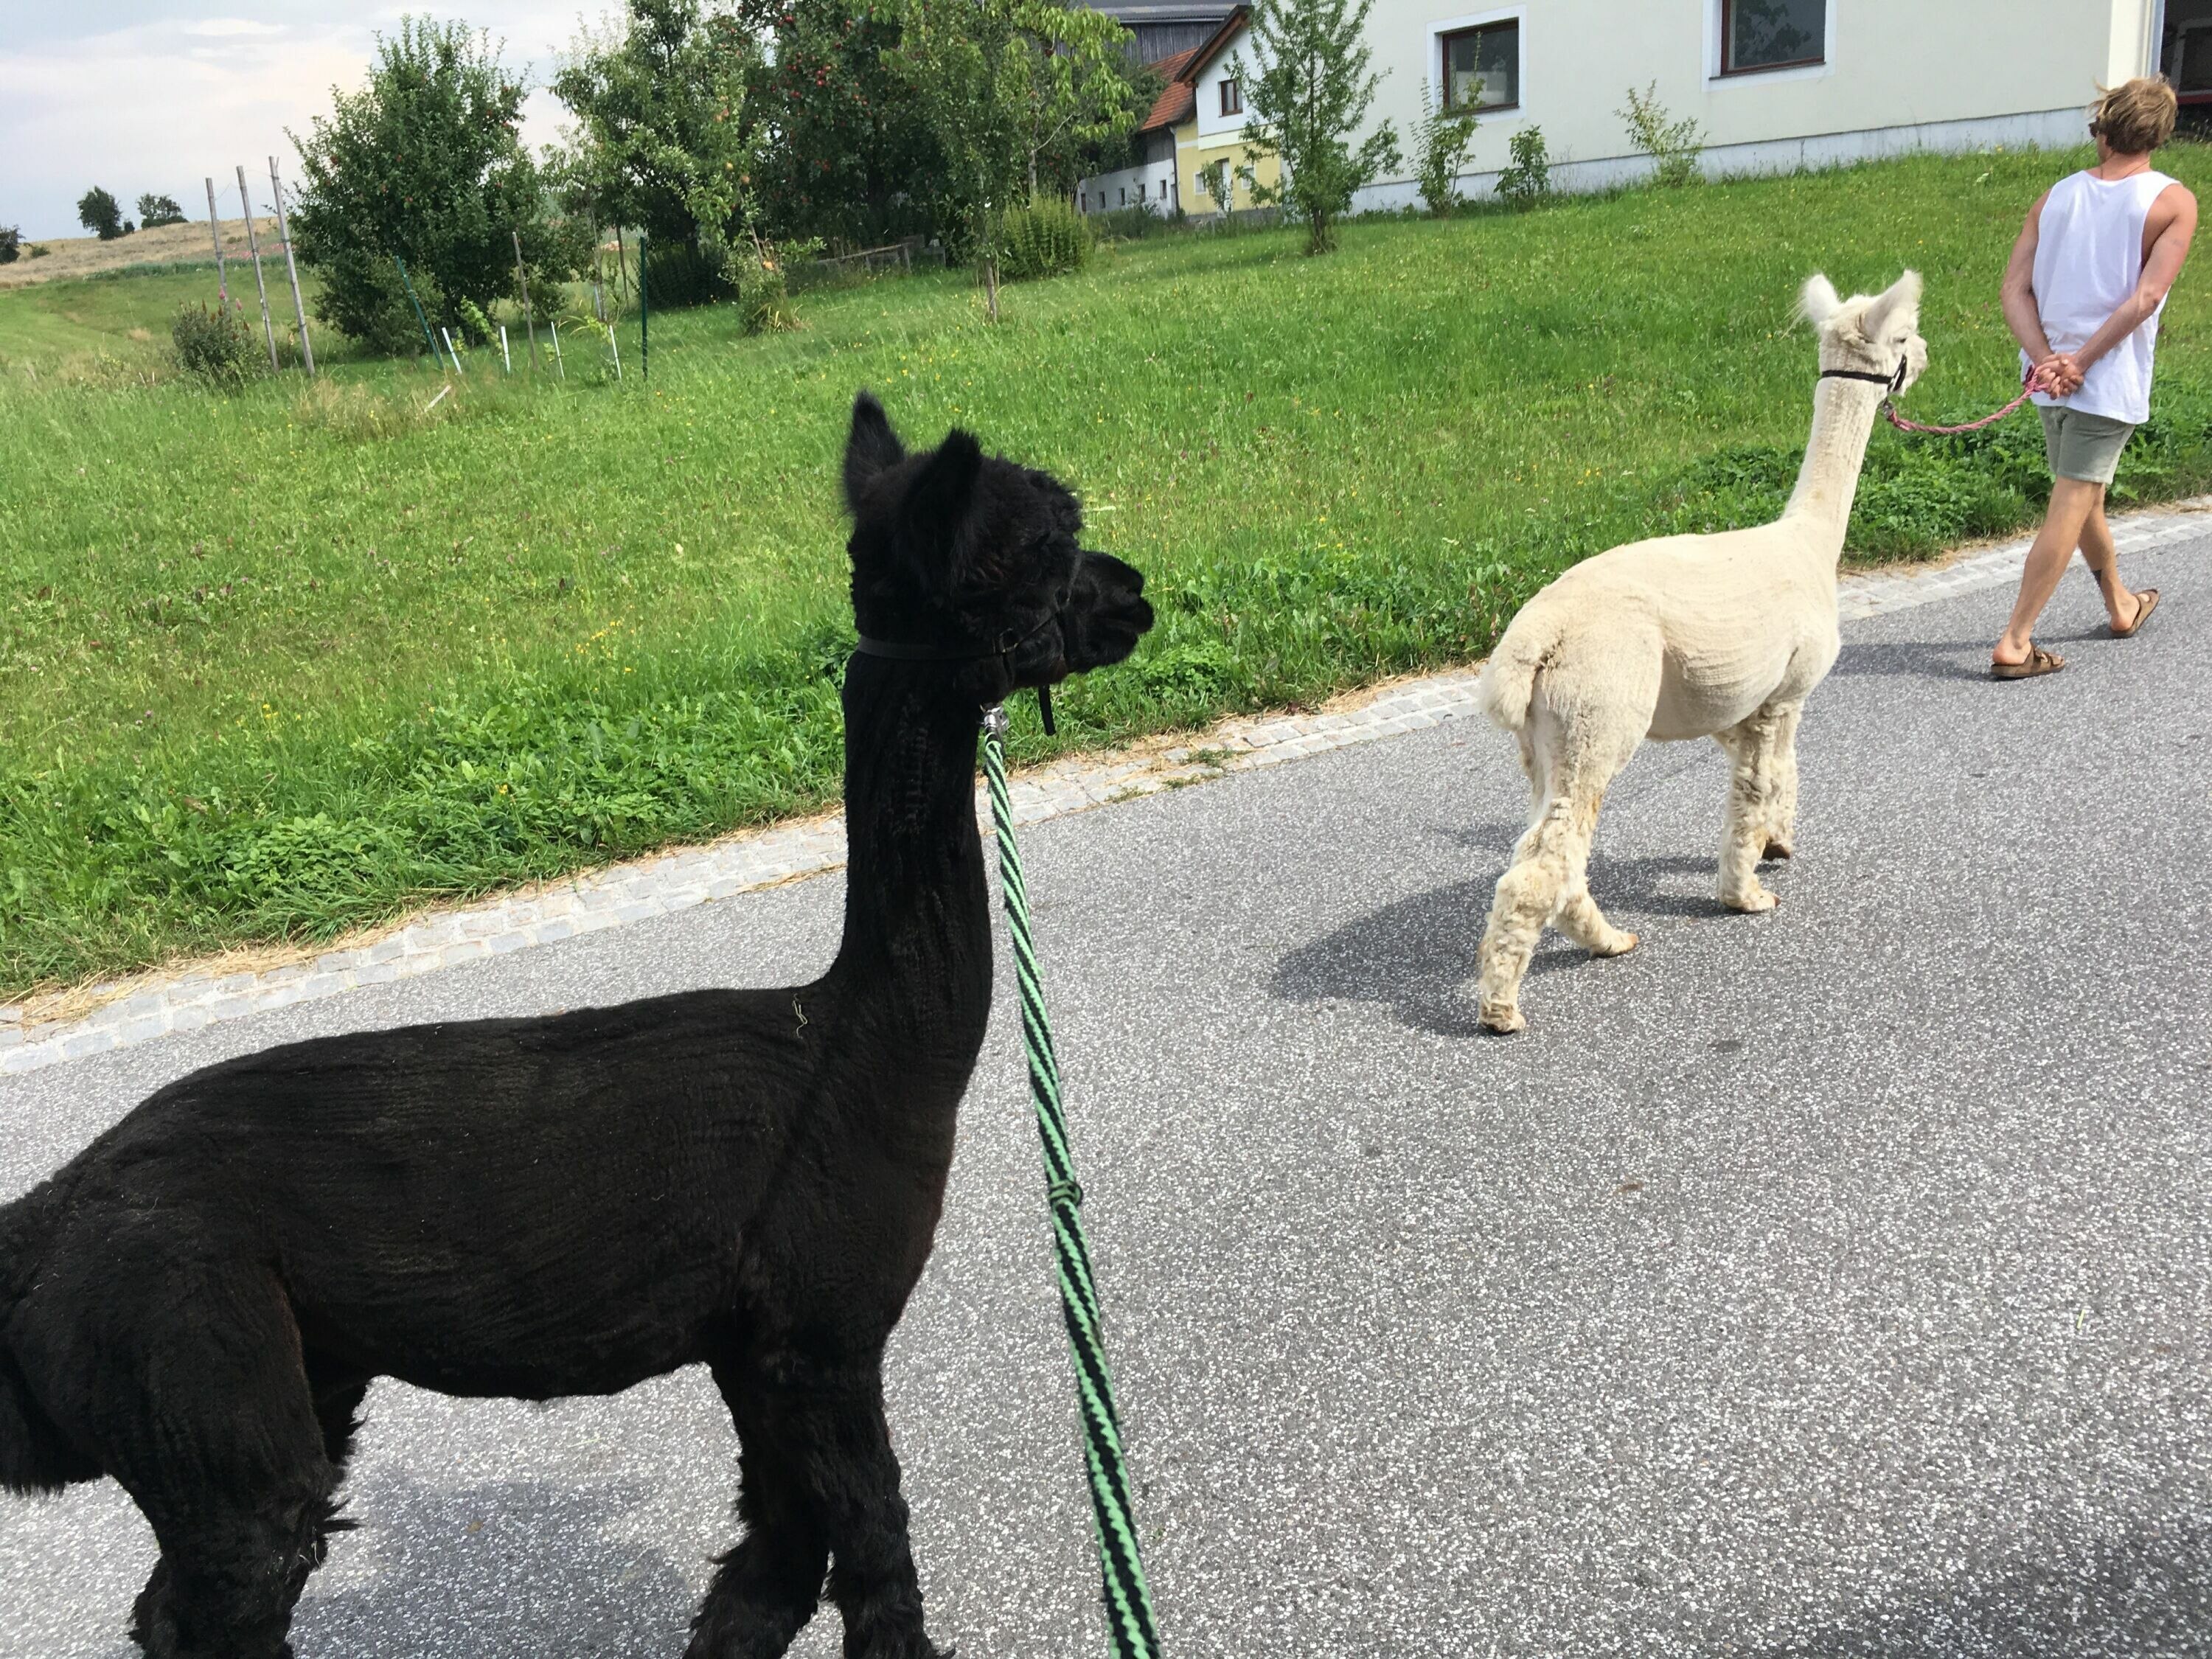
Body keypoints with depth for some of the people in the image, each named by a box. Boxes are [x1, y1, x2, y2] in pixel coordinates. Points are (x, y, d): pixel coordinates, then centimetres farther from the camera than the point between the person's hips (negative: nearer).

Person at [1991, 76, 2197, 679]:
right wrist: (2080, 363, -17)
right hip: (2110, 382, -5)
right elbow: (2146, 296, -19)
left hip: (2051, 374, 5)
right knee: (2071, 507, -3)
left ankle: (2122, 606, 42)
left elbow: (2016, 289, -6)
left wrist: (2045, 358, -13)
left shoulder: (2057, 196, 5)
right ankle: (2015, 643, -7)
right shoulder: (2173, 202, -7)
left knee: (2083, 495, 20)